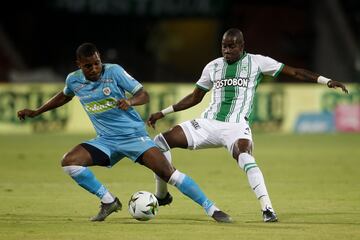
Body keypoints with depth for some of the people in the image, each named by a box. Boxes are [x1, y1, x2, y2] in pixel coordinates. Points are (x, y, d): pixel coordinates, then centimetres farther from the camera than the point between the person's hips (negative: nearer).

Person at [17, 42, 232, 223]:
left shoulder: (114, 72, -12)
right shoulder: (74, 80, 0)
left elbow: (143, 94, -9)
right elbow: (64, 96, 24)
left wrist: (130, 102, -31)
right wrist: (36, 112, 26)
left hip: (134, 134, -4)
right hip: (106, 141, 4)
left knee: (168, 172, -18)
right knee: (69, 162, -17)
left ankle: (212, 209, -11)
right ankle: (109, 202, -2)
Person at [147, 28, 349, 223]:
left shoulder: (256, 62, 2)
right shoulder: (213, 67, 14)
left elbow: (294, 72, 1)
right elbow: (195, 98, 25)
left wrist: (326, 81, -9)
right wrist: (163, 113, 22)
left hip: (236, 126, -5)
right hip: (209, 123, 5)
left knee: (244, 156, -37)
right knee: (160, 142, -5)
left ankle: (267, 209, -37)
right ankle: (162, 195, 13)